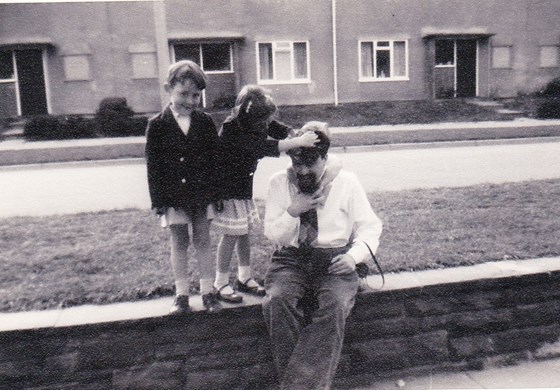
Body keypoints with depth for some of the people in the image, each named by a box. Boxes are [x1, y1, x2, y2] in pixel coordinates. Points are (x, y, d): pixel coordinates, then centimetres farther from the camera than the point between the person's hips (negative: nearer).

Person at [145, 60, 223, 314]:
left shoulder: (205, 122, 0)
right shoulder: (157, 125, -5)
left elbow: (215, 158, 1)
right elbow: (154, 167, -5)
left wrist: (215, 192, -4)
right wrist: (159, 201, -8)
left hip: (202, 193, 1)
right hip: (174, 195, -1)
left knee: (203, 241, 9)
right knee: (179, 243, 10)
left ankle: (208, 291, 21)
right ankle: (181, 294, 23)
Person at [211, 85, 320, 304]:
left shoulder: (258, 121, -6)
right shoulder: (232, 129, -29)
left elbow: (282, 130, 0)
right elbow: (263, 146, -39)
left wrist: (296, 136, -22)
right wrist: (299, 142, -43)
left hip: (244, 186, 7)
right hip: (227, 189, -7)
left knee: (244, 232, 12)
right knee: (231, 235, -2)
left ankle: (244, 278, 25)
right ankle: (221, 284, 12)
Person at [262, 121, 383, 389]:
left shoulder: (346, 182, 5)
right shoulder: (279, 182, 8)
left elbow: (370, 226, 7)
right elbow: (272, 235, 6)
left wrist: (354, 255, -11)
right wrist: (293, 211, -12)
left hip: (334, 260, -1)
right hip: (291, 259, 1)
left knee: (334, 306, -32)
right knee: (278, 301, -31)